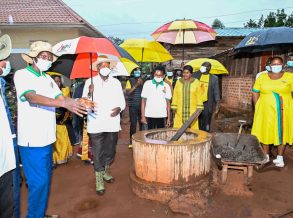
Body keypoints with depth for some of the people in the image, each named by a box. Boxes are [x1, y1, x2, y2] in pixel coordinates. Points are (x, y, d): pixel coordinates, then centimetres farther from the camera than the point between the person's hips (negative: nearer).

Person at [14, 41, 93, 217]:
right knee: (39, 181, -2)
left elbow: (61, 97, 5)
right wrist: (65, 103, -37)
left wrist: (79, 103, -14)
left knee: (45, 178, 17)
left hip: (47, 137, 7)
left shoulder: (47, 78, 13)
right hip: (32, 139, -7)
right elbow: (32, 98, -25)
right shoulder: (22, 75, -9)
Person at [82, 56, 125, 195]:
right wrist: (89, 93, -23)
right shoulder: (90, 82, -1)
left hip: (112, 123, 3)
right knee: (98, 153, 2)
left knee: (110, 151, 15)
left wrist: (119, 108, -11)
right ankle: (99, 180, 17)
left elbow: (122, 101, 10)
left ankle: (105, 172, 39)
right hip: (96, 124, -3)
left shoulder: (116, 82, 7)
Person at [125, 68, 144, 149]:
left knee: (142, 123, 5)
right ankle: (131, 141, 6)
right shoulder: (130, 81, 3)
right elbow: (127, 92, -8)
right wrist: (136, 85, -15)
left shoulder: (143, 81, 12)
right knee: (133, 123, -4)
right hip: (133, 105, -2)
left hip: (142, 105, 3)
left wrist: (142, 84, -11)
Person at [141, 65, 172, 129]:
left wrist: (169, 118, 2)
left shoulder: (166, 86, 3)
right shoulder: (147, 84, 0)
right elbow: (143, 101, 2)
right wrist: (143, 116, -3)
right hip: (149, 115, -1)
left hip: (162, 115, 1)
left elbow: (168, 103, 6)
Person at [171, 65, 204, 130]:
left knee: (193, 126, -1)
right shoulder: (178, 82, 7)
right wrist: (174, 107, 4)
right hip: (180, 110, 1)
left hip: (192, 110, -1)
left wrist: (199, 108, -3)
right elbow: (175, 95, 8)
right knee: (179, 128, -1)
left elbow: (199, 96, 2)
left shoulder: (196, 82, 2)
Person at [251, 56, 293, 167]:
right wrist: (258, 106, 0)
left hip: (283, 111, -1)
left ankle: (280, 157, 21)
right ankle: (266, 156, 23)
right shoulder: (262, 77, 5)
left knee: (282, 133, 7)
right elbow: (255, 92, 7)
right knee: (265, 132, 9)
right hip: (266, 111, 2)